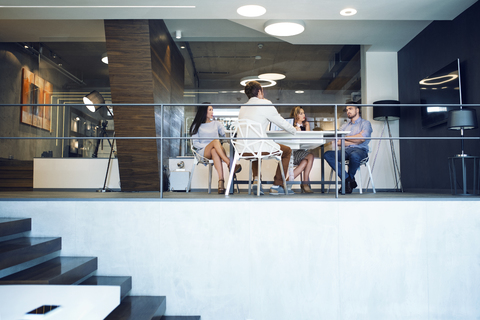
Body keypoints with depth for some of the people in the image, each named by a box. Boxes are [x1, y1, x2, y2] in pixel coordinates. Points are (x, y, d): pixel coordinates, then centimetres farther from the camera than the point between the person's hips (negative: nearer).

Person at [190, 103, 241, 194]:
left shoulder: (216, 124, 24)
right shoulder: (197, 126, 16)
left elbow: (226, 135, 9)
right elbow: (195, 143, 4)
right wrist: (207, 146, -12)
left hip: (215, 150, 2)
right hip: (203, 151, -1)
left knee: (214, 152, -40)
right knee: (216, 141, -36)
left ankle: (221, 181, -55)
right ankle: (230, 164, -50)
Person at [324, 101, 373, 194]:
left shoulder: (365, 123, 13)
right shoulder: (345, 126, 26)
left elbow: (362, 138, -8)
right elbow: (338, 142, 8)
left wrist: (345, 137, 4)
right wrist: (355, 140, -2)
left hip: (360, 150, -4)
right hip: (345, 151, 5)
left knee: (354, 155, -41)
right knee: (328, 154, -24)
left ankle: (350, 178, -9)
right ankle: (349, 180, -24)